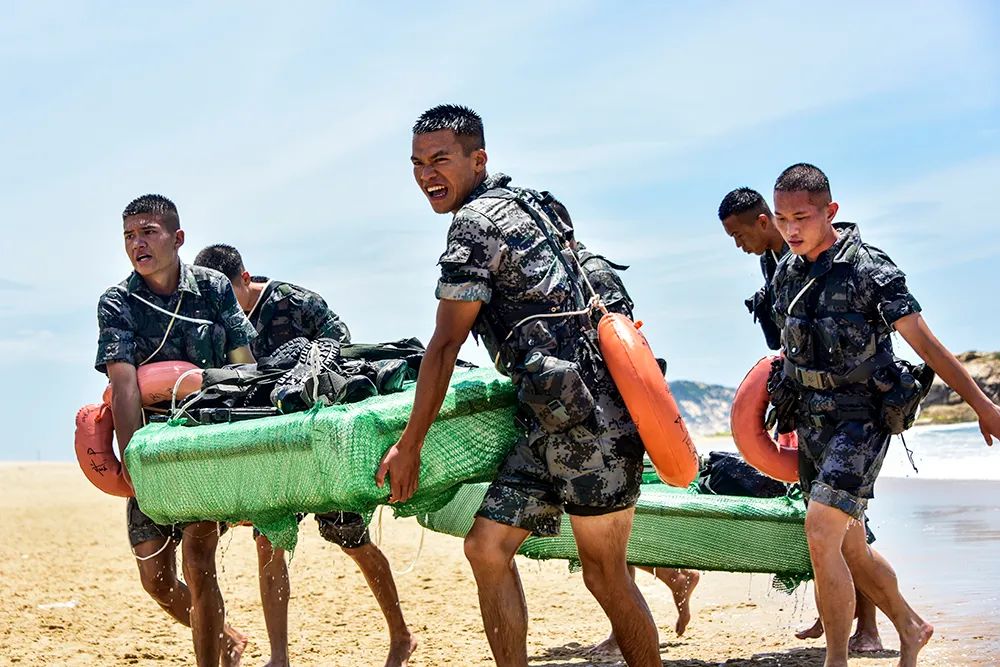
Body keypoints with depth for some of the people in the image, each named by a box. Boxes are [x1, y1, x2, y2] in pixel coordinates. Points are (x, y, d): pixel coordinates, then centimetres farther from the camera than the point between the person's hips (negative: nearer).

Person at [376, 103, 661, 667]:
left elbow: (445, 346, -9)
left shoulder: (475, 223, -9)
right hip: (555, 417, 10)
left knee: (605, 575, -2)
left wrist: (410, 445, -3)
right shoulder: (520, 202, 20)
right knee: (488, 546, 3)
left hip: (589, 420, -10)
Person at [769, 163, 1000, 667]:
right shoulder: (787, 272, 6)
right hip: (812, 420, 7)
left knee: (821, 534, -20)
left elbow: (927, 345, -11)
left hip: (860, 417, -7)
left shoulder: (868, 270, -14)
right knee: (850, 550, 14)